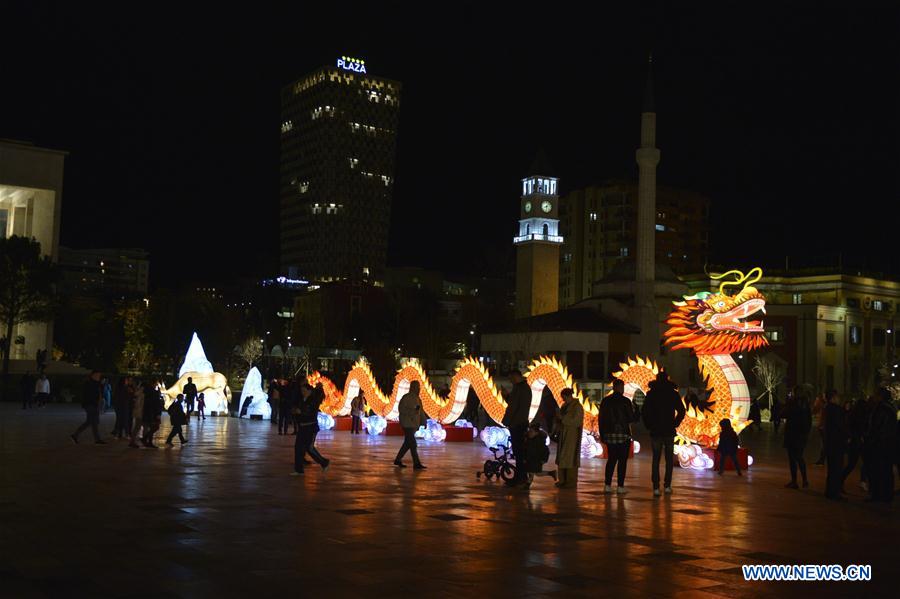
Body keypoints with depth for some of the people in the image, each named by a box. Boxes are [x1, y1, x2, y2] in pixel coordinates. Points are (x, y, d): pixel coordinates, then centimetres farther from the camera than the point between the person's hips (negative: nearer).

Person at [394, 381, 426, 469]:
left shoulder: (417, 398, 13)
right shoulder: (406, 397, -11)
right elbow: (401, 408, -16)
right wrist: (413, 411, -27)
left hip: (413, 424, 9)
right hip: (407, 424, -9)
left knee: (407, 443, 13)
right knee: (413, 444, -10)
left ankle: (398, 460, 23)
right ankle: (416, 463, -9)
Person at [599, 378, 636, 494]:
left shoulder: (605, 401, 4)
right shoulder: (625, 401, -9)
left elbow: (601, 418, 7)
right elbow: (631, 418, -6)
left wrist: (602, 434, 13)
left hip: (609, 434, 4)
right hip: (623, 435, -4)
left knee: (611, 459, 11)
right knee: (622, 460, 2)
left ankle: (607, 485, 5)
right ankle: (620, 486, 0)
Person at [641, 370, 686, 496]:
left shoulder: (651, 394, 1)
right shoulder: (673, 394, 0)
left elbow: (644, 412, -3)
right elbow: (681, 411, -3)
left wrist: (649, 425, 6)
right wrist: (675, 424, 7)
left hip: (655, 431, 0)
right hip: (669, 431, 0)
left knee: (656, 459, 3)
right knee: (669, 459, 11)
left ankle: (656, 487, -7)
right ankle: (667, 486, 9)